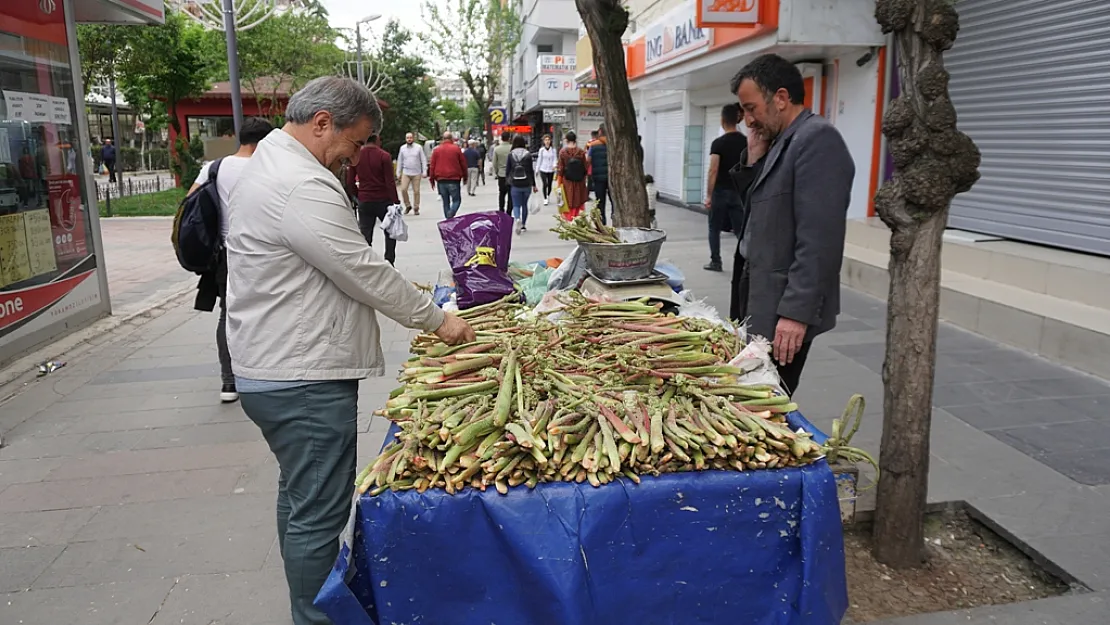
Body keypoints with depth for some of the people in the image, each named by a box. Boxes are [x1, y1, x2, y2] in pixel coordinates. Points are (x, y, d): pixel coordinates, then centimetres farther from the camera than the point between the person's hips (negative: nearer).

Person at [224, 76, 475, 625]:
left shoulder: (270, 164, 14)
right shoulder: (302, 188, -22)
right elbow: (366, 273, -20)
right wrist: (438, 320, -8)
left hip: (274, 369, 12)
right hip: (302, 382, -12)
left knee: (301, 497, 24)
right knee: (319, 511, -1)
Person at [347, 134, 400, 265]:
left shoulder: (356, 156, 2)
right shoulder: (384, 156, -9)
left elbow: (350, 182, 3)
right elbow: (390, 182, -12)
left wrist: (359, 196, 14)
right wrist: (396, 201, -9)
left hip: (364, 201, 3)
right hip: (383, 200, -2)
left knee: (365, 236, 6)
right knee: (390, 233, 14)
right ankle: (389, 263, 11)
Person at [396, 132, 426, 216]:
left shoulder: (418, 147, 0)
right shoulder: (402, 148, 7)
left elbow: (423, 160, 1)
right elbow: (399, 161, 11)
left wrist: (424, 171, -7)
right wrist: (398, 173, 8)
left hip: (416, 173, -1)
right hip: (405, 173, 1)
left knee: (416, 191, 1)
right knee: (403, 189, -11)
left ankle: (416, 208, 12)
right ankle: (408, 206, 7)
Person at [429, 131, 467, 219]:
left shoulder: (436, 150, 5)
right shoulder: (456, 149, -2)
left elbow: (432, 166, 5)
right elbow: (463, 164, 3)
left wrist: (432, 179, 12)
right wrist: (464, 177, 14)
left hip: (441, 180, 3)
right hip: (454, 179, -3)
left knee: (446, 202, 13)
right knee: (456, 200, 3)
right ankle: (450, 216, -19)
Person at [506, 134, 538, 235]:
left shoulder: (511, 154, -4)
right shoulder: (528, 154, -4)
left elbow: (507, 169, 0)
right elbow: (531, 170, -2)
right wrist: (534, 185, 6)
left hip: (515, 185, -1)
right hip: (527, 184, 1)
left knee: (516, 205, 4)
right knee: (524, 204, 17)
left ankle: (517, 219, -25)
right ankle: (523, 225, 22)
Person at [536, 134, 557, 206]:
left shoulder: (553, 149, 1)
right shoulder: (541, 150, 3)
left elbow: (555, 159, -1)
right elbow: (539, 160, 8)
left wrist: (554, 165, -21)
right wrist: (537, 169, 8)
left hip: (551, 170, 1)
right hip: (543, 170, -1)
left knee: (549, 184, 8)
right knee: (545, 184, -12)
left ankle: (548, 196, 35)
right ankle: (545, 199, -1)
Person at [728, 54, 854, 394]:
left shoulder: (818, 139, -14)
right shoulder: (781, 140, 15)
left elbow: (819, 239, -22)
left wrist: (797, 312, -23)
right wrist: (753, 158, 4)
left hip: (784, 310, -9)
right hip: (758, 300, 9)